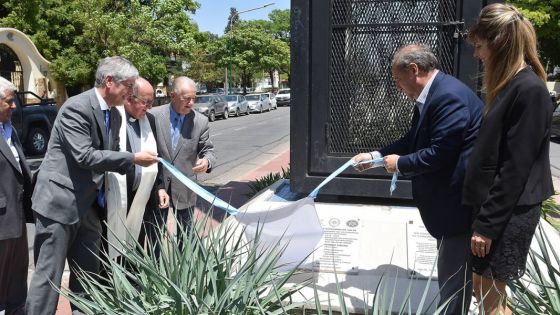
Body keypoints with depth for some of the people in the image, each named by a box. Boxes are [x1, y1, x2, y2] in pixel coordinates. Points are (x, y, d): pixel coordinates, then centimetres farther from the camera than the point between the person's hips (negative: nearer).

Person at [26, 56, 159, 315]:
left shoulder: (115, 115, 10)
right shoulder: (77, 107, -16)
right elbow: (84, 156, -23)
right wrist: (133, 158, -19)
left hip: (89, 205, 8)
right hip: (59, 202, -8)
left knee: (88, 274, 16)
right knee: (49, 275, -1)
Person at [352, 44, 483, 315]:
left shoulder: (449, 96, -24)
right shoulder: (432, 94, 9)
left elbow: (439, 152, -28)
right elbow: (413, 140, 14)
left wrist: (400, 164, -14)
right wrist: (375, 156, 8)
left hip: (460, 199, -11)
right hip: (449, 196, 11)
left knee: (453, 274, 3)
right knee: (449, 269, 24)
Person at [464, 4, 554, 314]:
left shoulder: (530, 90, -19)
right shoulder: (509, 85, 10)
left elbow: (515, 169, -21)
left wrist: (487, 224, -17)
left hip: (508, 214, -9)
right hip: (493, 206, 9)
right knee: (482, 287, 19)